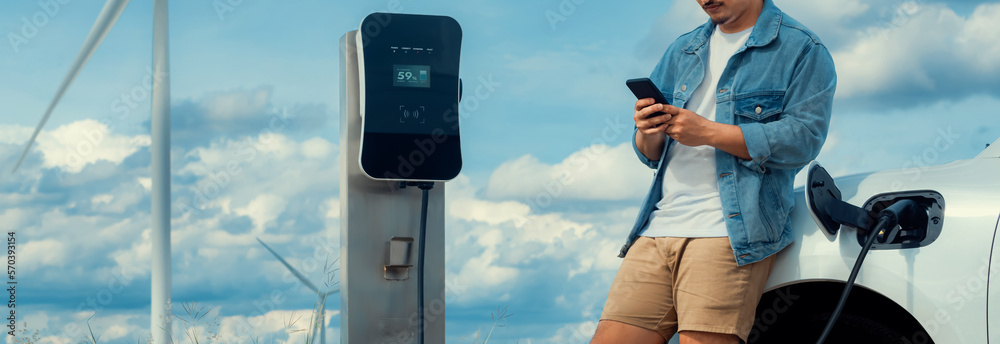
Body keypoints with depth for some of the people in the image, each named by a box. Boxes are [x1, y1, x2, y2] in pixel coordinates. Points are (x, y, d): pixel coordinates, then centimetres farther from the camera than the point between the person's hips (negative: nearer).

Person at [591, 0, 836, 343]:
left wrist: (707, 132, -12)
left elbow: (802, 139, -9)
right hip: (658, 229, 6)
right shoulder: (682, 51, 23)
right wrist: (648, 135, -2)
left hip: (732, 234, -5)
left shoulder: (801, 49, 4)